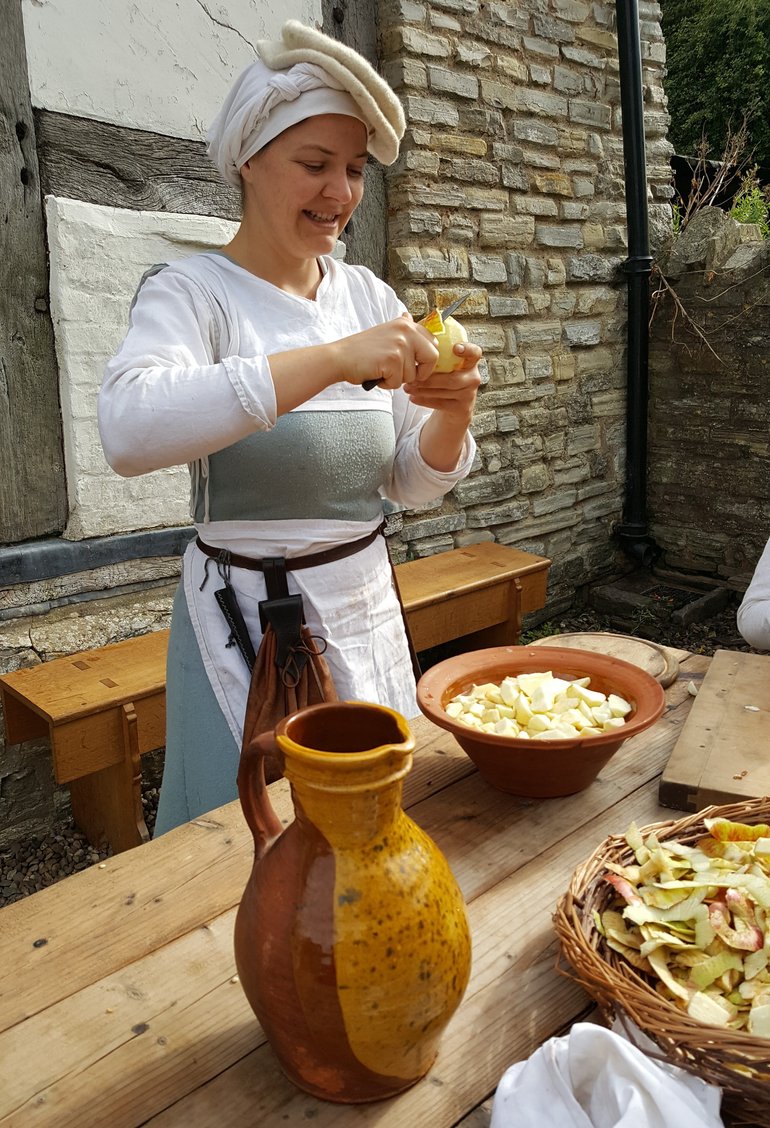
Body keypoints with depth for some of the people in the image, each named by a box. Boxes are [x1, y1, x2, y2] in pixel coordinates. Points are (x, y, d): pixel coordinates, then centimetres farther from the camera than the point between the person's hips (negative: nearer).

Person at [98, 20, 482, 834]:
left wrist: (453, 415, -15)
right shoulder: (191, 290, -10)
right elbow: (127, 430, -32)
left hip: (369, 611, 5)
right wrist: (333, 359, -35)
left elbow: (411, 484, 6)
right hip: (249, 624, -5)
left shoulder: (369, 296, 5)